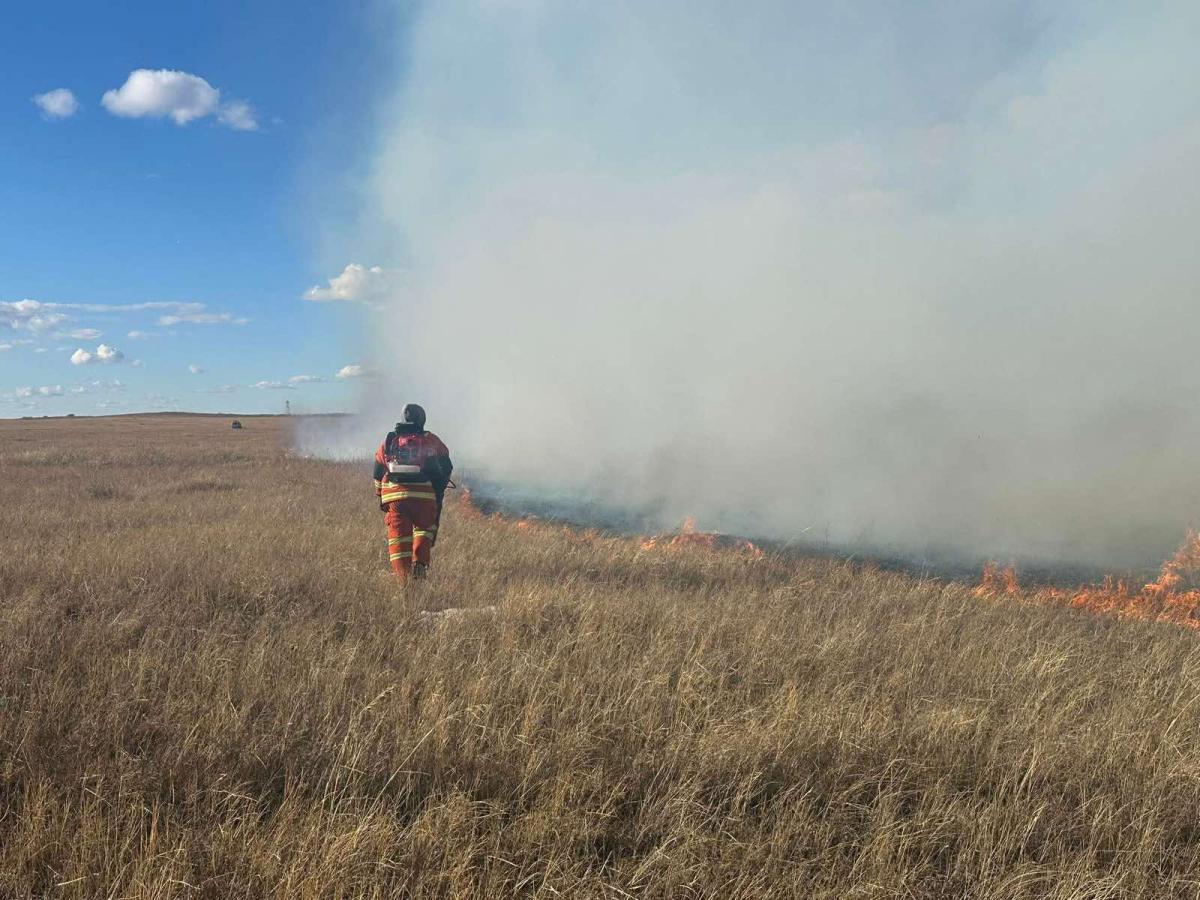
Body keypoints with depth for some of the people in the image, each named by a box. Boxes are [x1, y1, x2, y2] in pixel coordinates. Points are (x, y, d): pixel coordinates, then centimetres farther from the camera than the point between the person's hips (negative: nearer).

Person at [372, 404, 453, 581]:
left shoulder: (389, 442, 14)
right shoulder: (431, 440, 8)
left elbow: (378, 472, 17)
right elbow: (446, 467, 5)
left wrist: (381, 496, 25)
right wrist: (440, 490, 16)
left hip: (394, 496, 1)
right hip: (424, 496, -1)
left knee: (398, 535, 7)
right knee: (425, 529, 19)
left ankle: (403, 577, 0)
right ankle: (420, 563, -3)